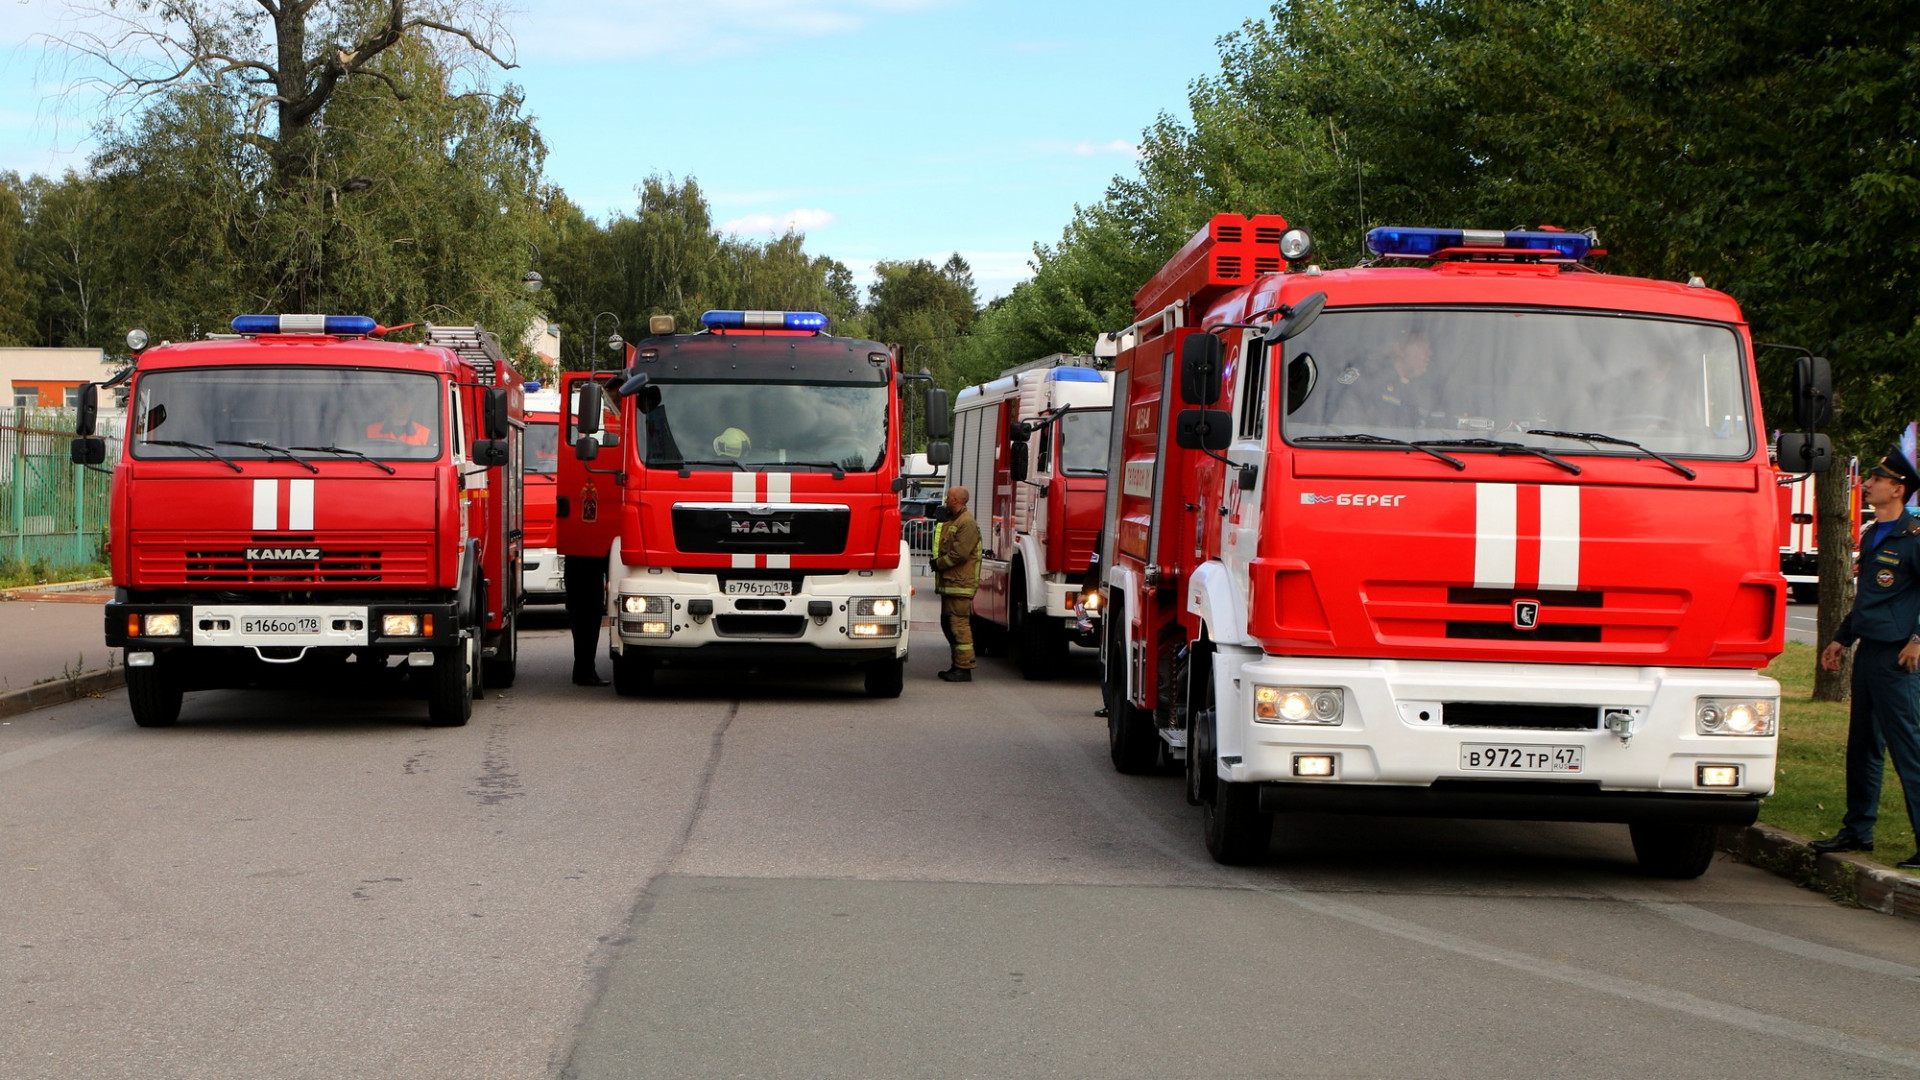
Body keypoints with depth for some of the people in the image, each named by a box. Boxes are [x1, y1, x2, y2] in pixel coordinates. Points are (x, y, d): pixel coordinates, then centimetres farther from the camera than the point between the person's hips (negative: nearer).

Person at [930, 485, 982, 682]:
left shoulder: (967, 523, -13)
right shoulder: (951, 521, 20)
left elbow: (960, 553, -20)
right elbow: (944, 547, 25)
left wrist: (939, 564, -10)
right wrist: (937, 562, 6)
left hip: (960, 583, -11)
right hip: (950, 583, 11)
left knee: (959, 623, -11)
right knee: (948, 623, 13)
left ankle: (964, 669, -11)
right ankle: (957, 665, 19)